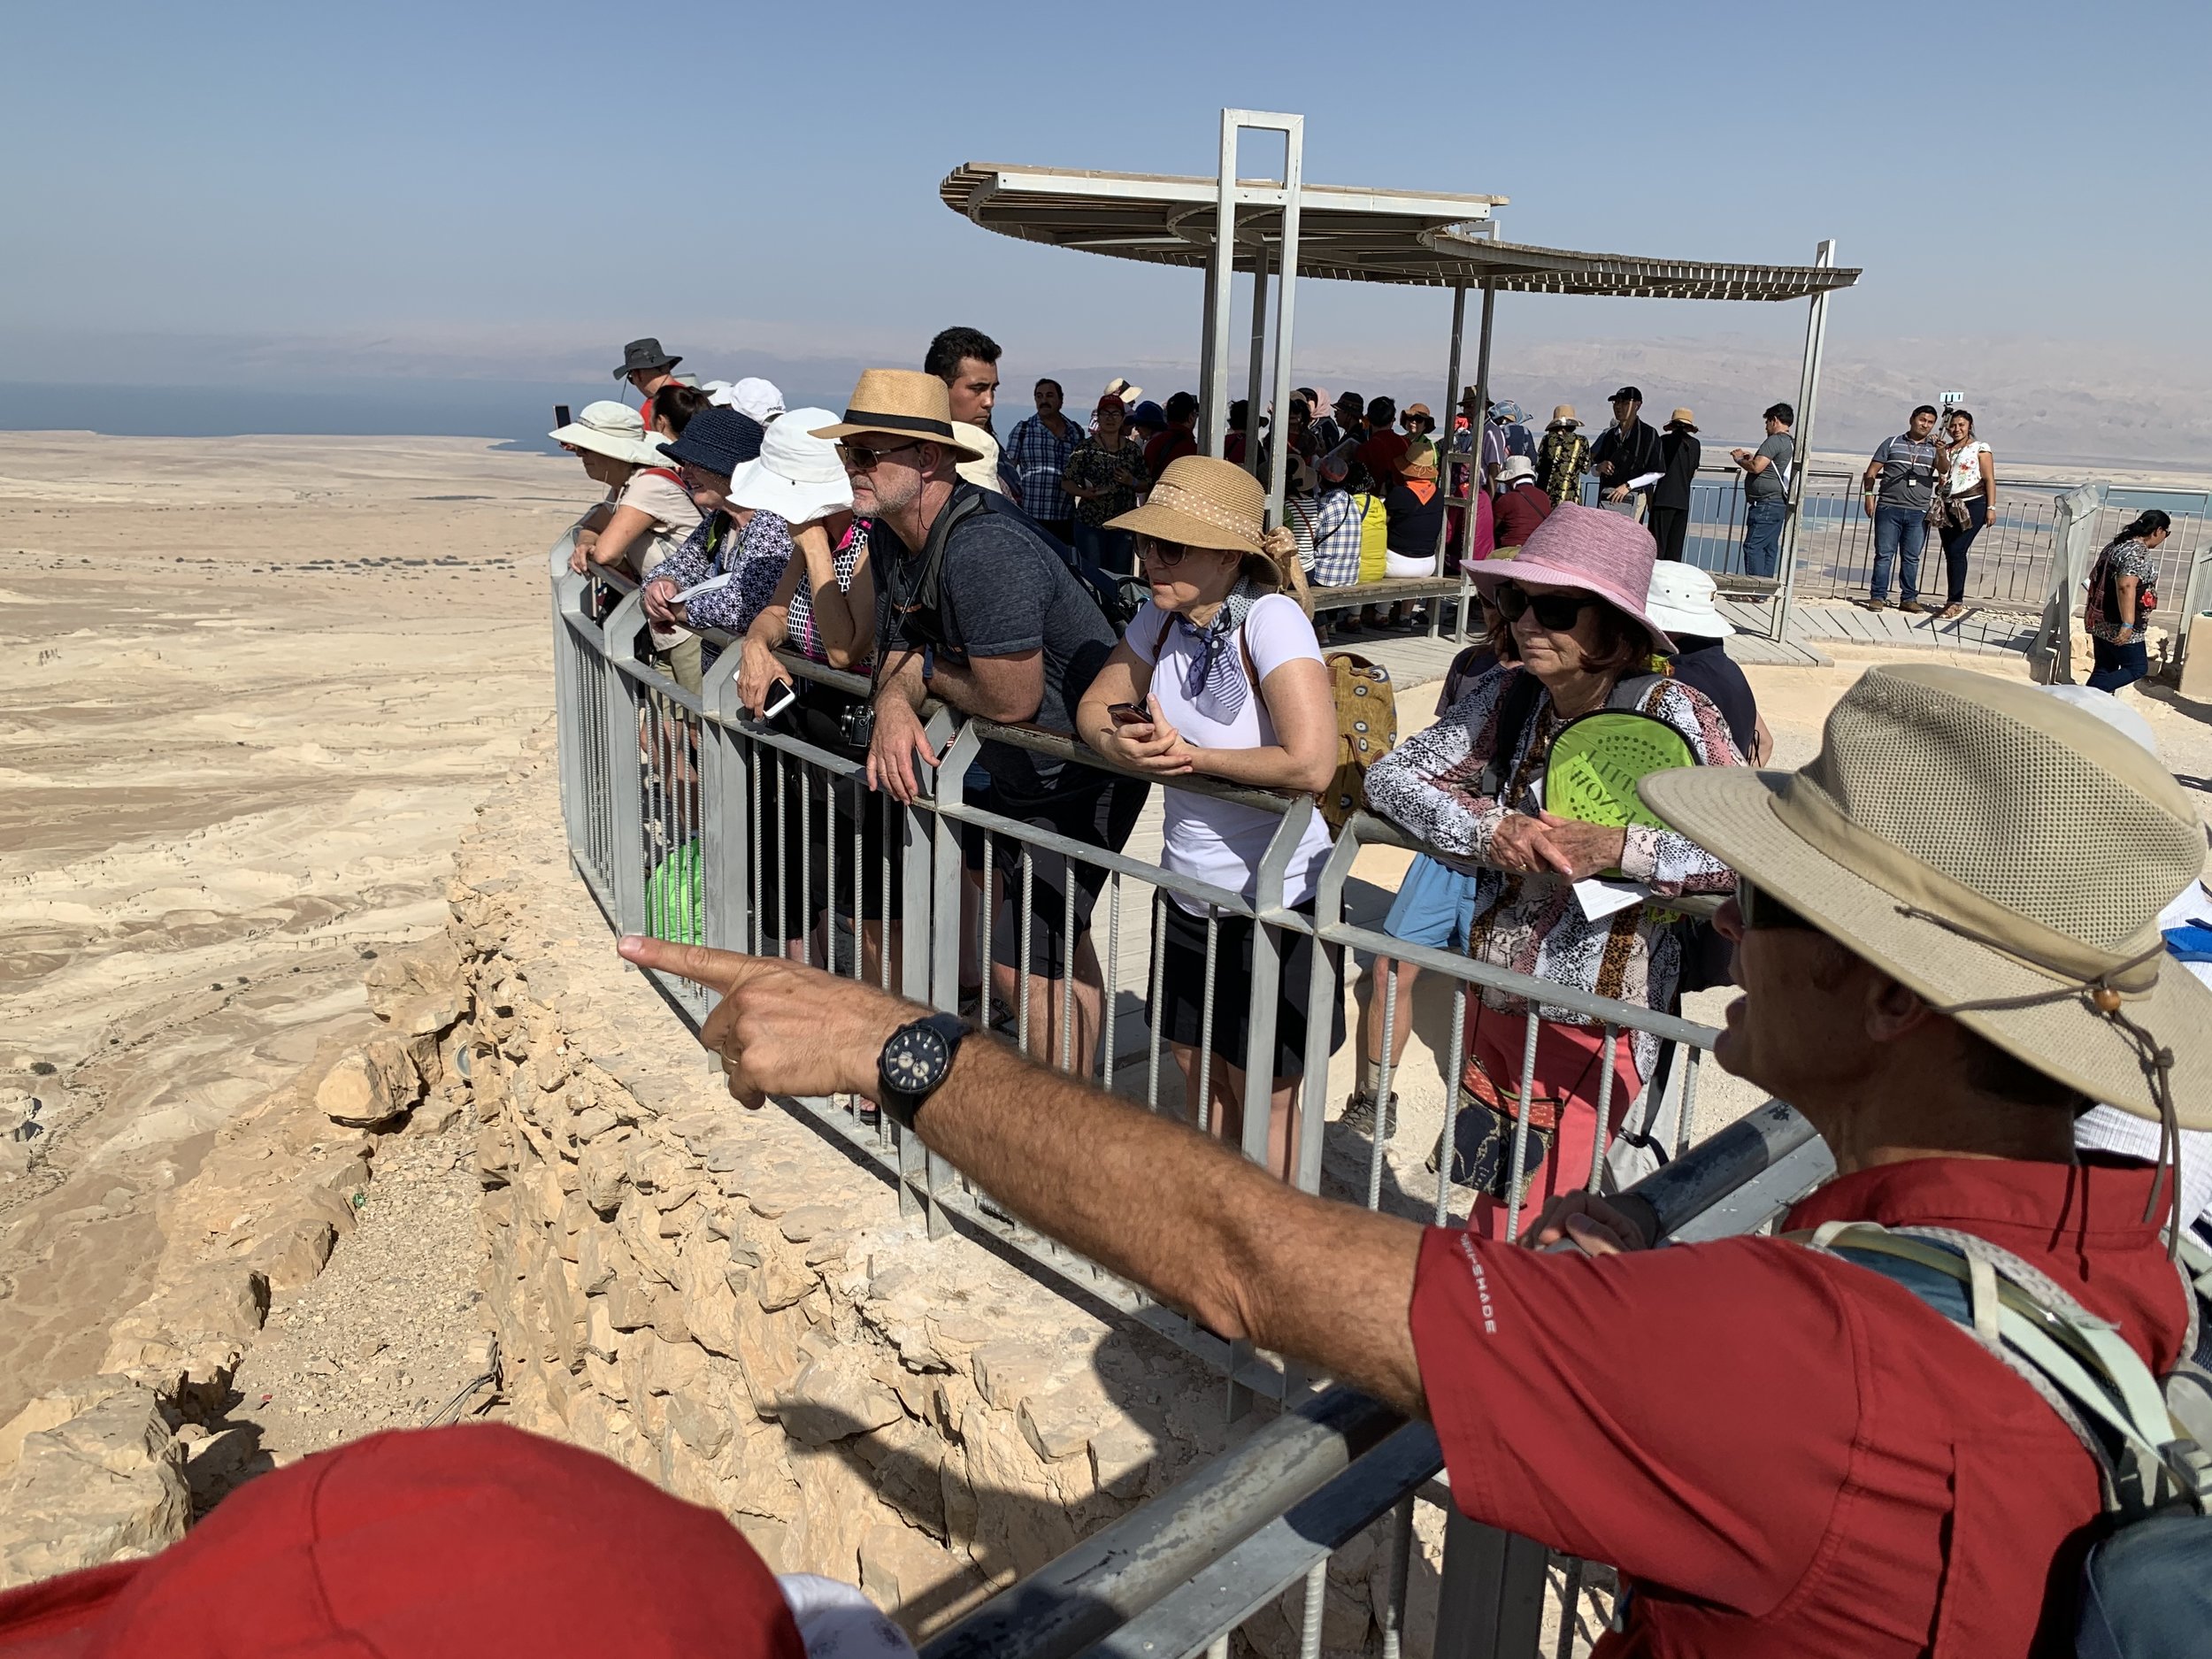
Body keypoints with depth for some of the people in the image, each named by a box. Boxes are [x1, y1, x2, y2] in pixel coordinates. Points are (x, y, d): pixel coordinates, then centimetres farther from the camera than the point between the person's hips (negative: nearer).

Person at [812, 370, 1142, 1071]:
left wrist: (926, 671, -13)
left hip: (1084, 775, -10)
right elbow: (898, 655, 6)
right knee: (1060, 948, 23)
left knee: (1023, 965, -9)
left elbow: (1009, 699, -31)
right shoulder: (889, 533, -1)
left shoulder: (983, 549, -32)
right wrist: (893, 705, -17)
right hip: (1014, 772, 10)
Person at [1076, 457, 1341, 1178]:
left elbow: (1309, 763, -35)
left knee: (1263, 1097, 10)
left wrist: (1188, 754, -23)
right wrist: (1122, 745, -19)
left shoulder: (1270, 619, -24)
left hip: (1273, 899, -7)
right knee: (1199, 1074, 21)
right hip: (1188, 891, 7)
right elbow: (1095, 705, 6)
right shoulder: (1160, 617, -3)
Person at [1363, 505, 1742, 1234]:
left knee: (1514, 1235, 2)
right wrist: (1490, 827, -16)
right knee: (1498, 1208, 20)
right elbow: (1390, 775, 0)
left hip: (1592, 1029, -5)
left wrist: (1618, 849, -28)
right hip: (1492, 1001, 5)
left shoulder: (1669, 715, -15)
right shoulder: (1507, 695, -2)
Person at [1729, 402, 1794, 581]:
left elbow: (1756, 467, -20)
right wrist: (1752, 457, 19)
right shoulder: (1792, 443, 19)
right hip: (1780, 504, 10)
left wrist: (1739, 459, -2)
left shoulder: (1775, 440, -12)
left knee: (1753, 546, -11)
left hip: (1766, 503, -10)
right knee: (1769, 548, 10)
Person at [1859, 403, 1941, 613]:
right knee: (1884, 554, -1)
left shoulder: (1934, 448, 10)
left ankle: (1908, 598, 12)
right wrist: (1869, 494, -5)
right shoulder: (1892, 443, 8)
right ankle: (1878, 596, 3)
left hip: (1918, 512, 1)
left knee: (1911, 557, 6)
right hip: (1889, 508, -1)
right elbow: (1872, 471, 7)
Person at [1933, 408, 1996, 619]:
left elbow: (1989, 479, -3)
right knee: (1950, 553, 4)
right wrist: (1940, 451, -10)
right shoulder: (1946, 449, 18)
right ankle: (1956, 600, 10)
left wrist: (1991, 507, -10)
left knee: (1957, 551, -14)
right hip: (1949, 506, 6)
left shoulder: (1980, 448, 1)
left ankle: (1955, 601, -13)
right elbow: (1945, 471, 5)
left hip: (1972, 506, -6)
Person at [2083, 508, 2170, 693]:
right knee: (2137, 668, 2)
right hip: (2118, 627, -9)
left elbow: (2095, 575, 22)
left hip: (2099, 622, 9)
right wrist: (2127, 624, -30)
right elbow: (2126, 587, -29)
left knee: (2105, 669, 13)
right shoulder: (2139, 553, -17)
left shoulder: (2116, 544, 12)